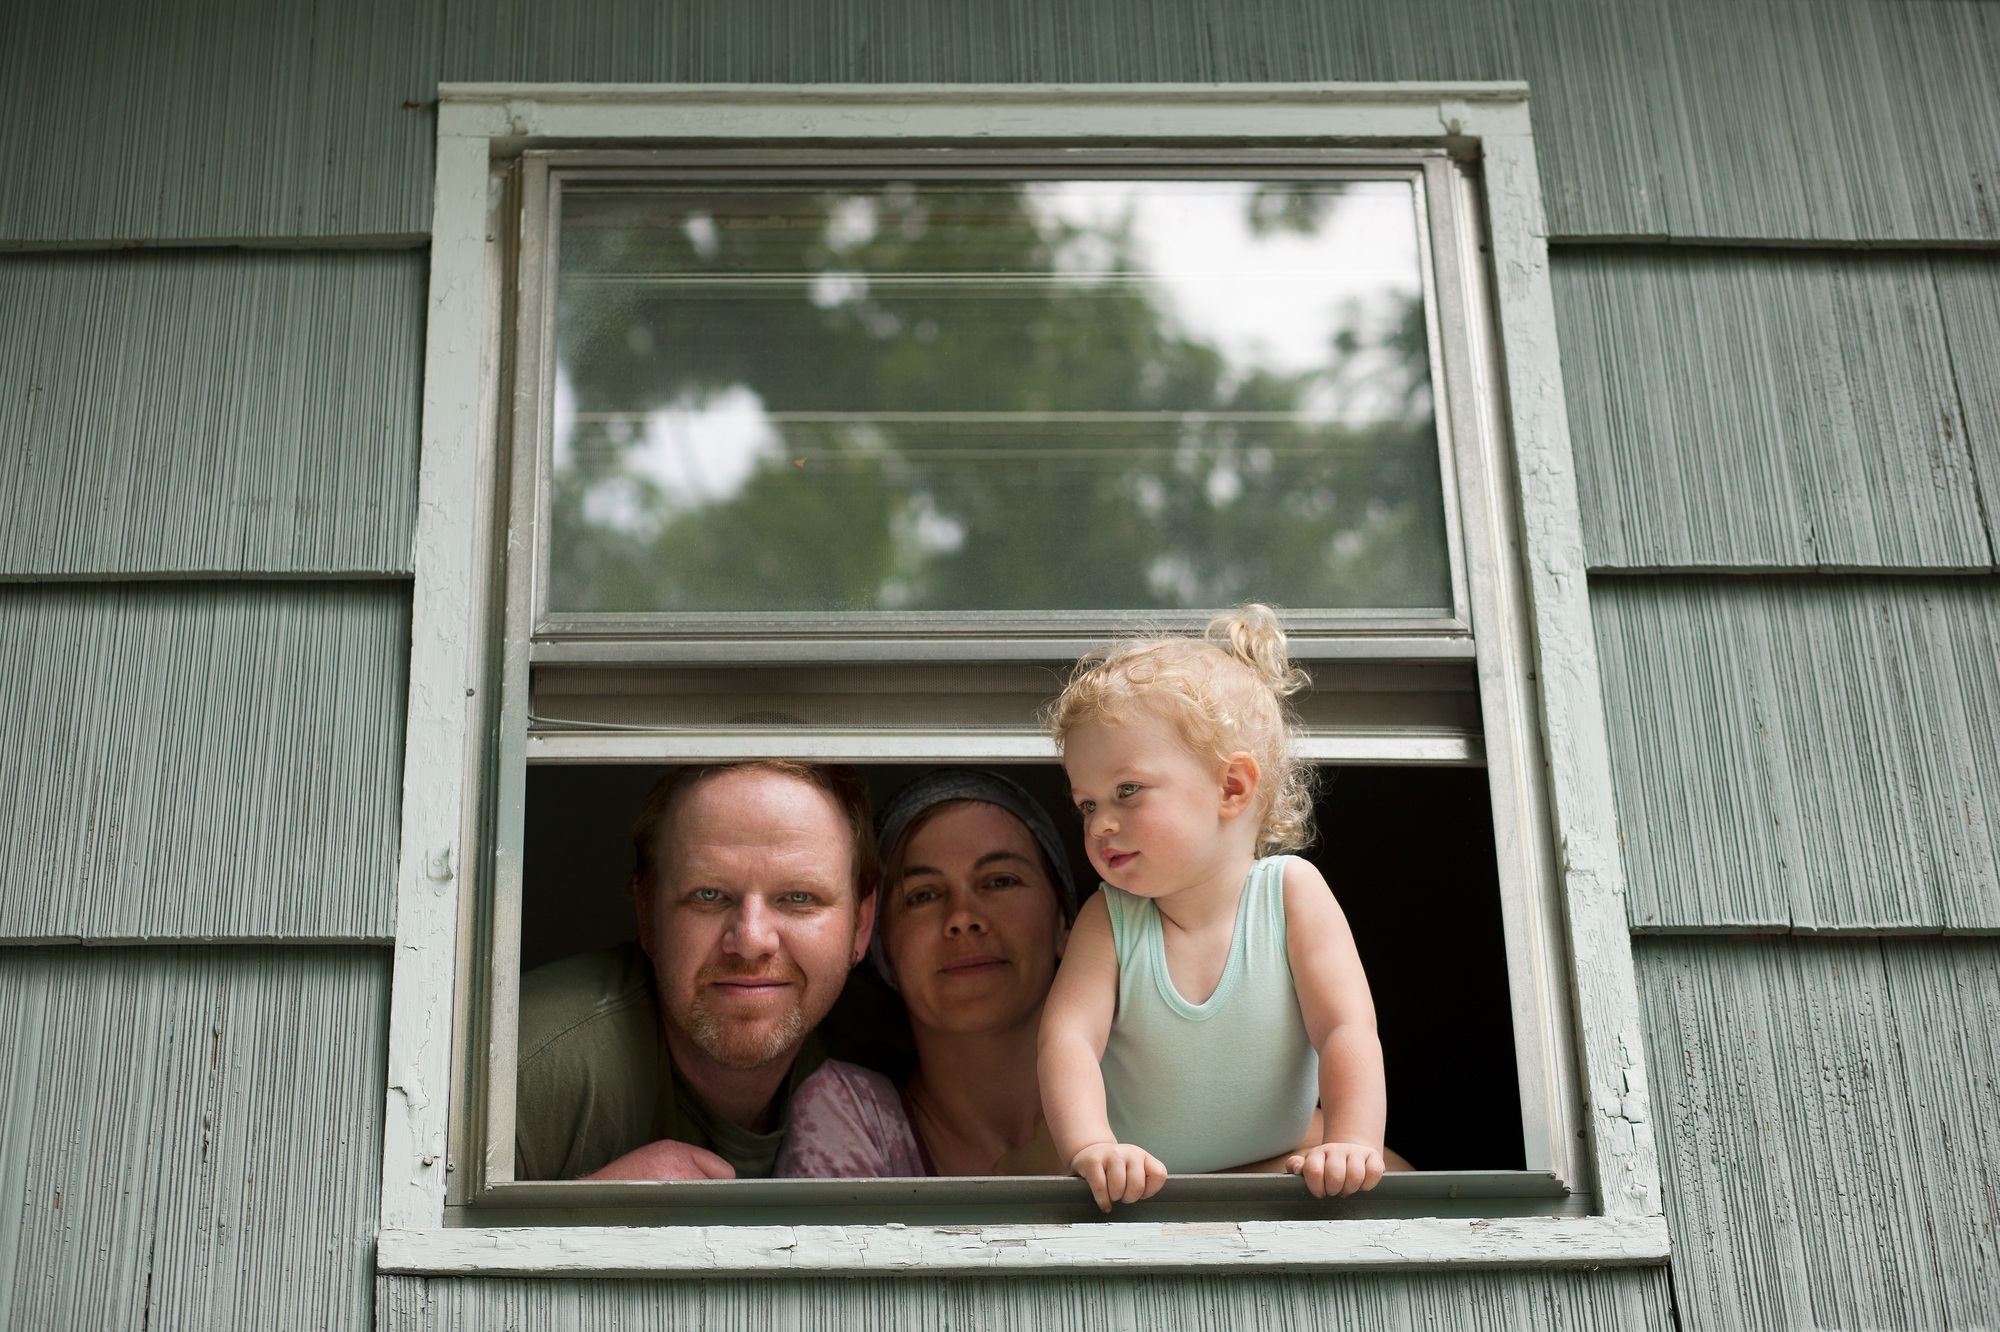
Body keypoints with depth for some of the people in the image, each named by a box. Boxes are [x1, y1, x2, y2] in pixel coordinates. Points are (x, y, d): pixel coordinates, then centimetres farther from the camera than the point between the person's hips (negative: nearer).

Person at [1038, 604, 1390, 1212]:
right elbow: (1069, 1036, -21)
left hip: (1278, 1176, 1)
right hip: (1137, 1192, 0)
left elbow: (1347, 1028, -16)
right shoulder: (1109, 919, -8)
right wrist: (1089, 1147, -41)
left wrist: (1351, 1144, -34)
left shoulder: (1292, 892, -9)